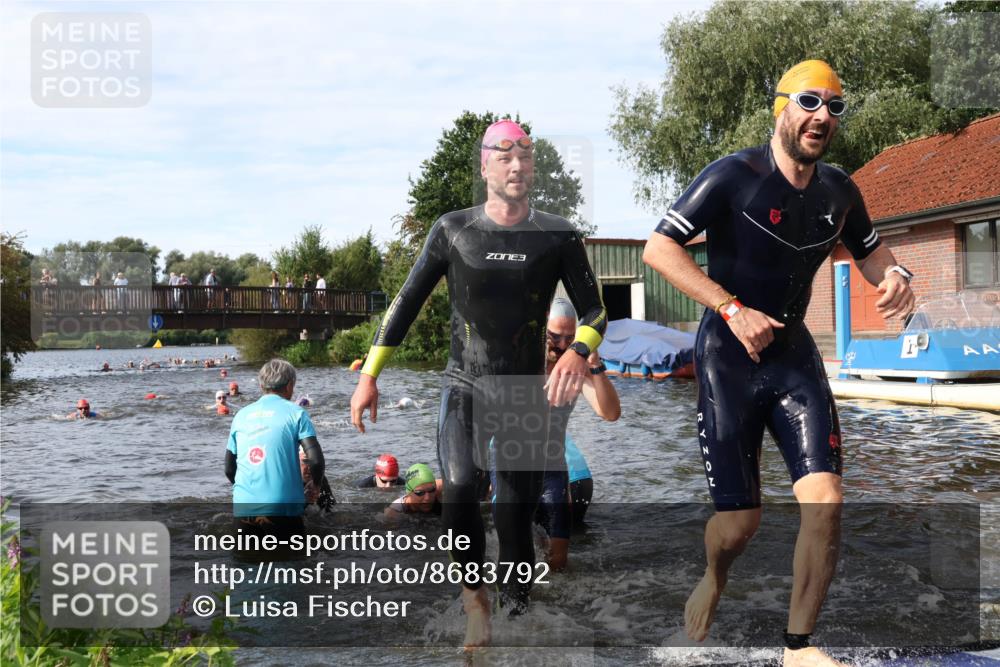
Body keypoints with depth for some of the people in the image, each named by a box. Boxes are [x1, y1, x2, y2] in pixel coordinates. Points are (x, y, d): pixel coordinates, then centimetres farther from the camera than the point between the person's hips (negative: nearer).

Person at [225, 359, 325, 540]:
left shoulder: (241, 415, 11)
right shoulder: (295, 412, 0)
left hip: (242, 511, 4)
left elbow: (229, 469, 15)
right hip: (281, 510, -4)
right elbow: (316, 461, -9)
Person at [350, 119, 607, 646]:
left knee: (517, 514, 3)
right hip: (465, 387, -1)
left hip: (526, 394, 1)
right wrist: (369, 376, -2)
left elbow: (593, 308, 0)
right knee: (459, 486, -24)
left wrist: (578, 352, -22)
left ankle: (516, 610, 22)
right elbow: (407, 302, 3)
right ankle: (473, 592, -1)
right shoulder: (453, 230, -1)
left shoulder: (557, 236, -2)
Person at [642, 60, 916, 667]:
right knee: (740, 521, -2)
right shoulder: (734, 176, -13)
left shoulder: (838, 190, 4)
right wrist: (732, 309, -26)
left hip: (795, 354, 5)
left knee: (825, 500, -11)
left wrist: (895, 274, -4)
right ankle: (714, 579, 35)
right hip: (728, 359, -4)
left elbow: (870, 251, 21)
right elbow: (658, 248, -18)